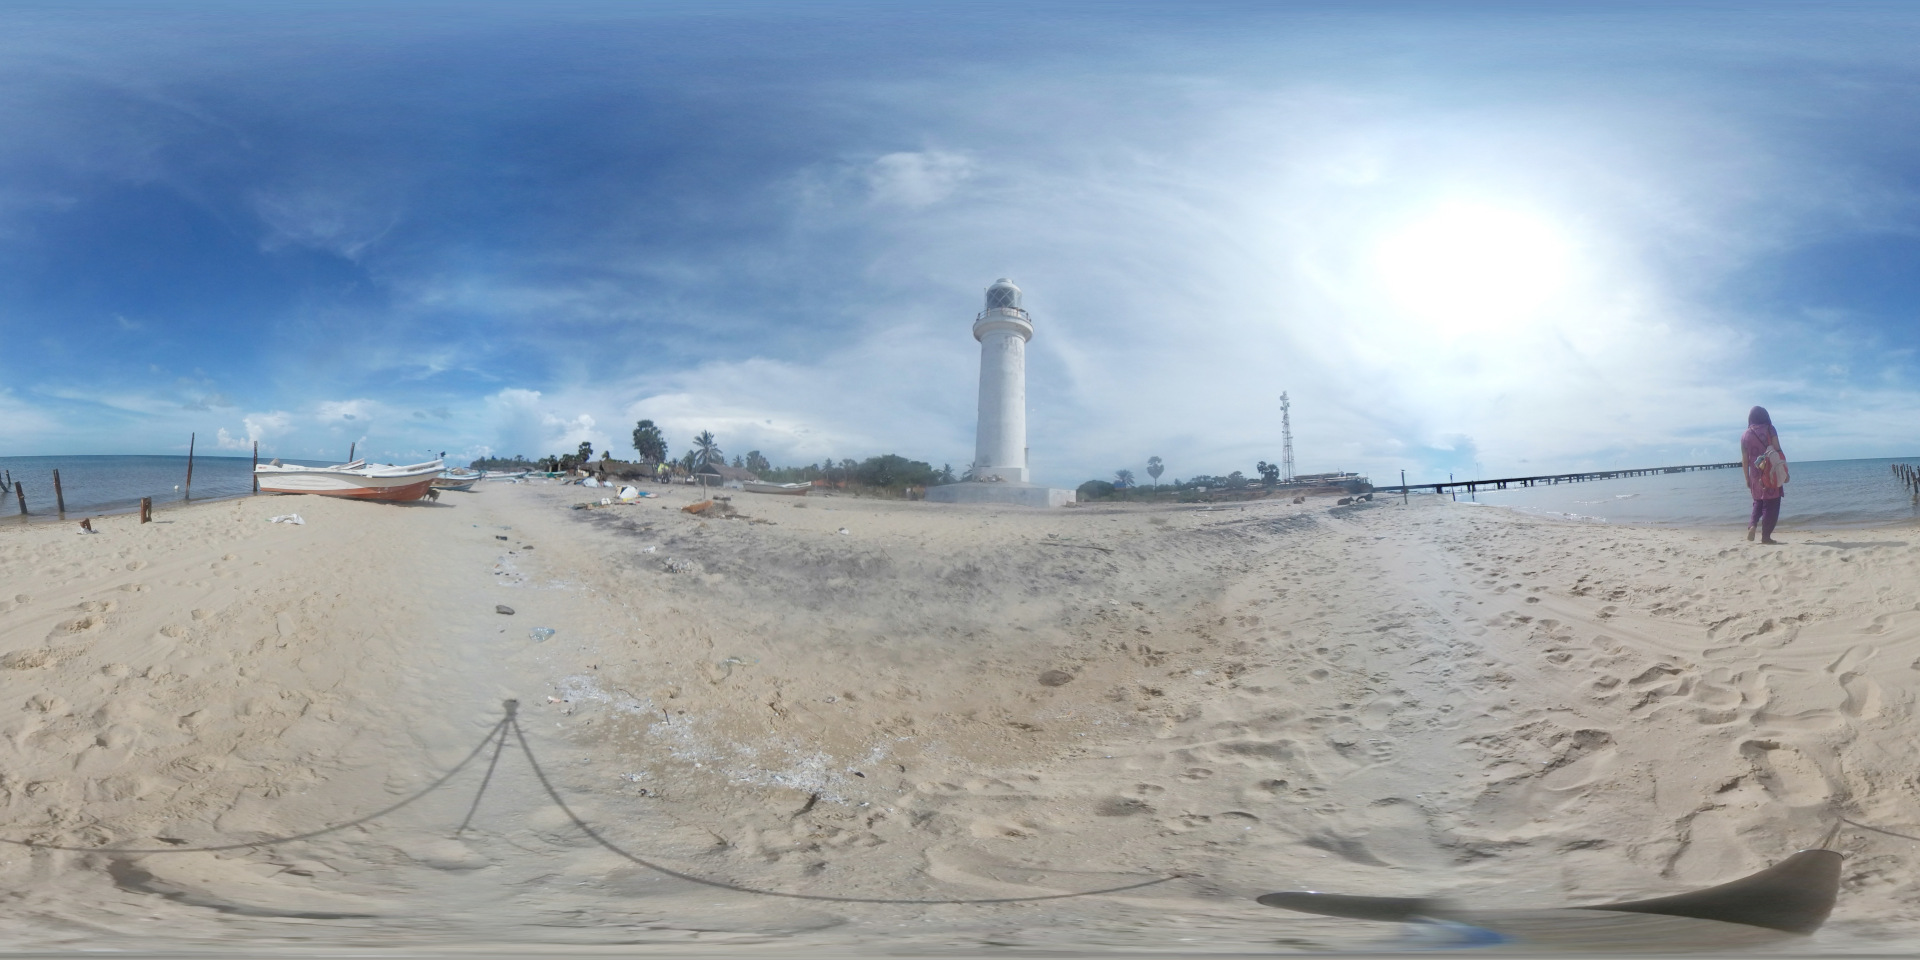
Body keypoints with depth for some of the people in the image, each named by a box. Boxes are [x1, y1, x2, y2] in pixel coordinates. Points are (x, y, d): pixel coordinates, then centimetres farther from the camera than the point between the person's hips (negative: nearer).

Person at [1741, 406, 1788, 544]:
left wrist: (1747, 479, 12)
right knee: (1771, 504, 1)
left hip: (1756, 475, 3)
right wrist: (1785, 470, -4)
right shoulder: (1770, 430, -1)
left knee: (1758, 503, 17)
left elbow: (1745, 460, 6)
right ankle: (1766, 536, -1)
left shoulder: (1745, 435, 6)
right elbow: (1778, 450, -8)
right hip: (1772, 473, -3)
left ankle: (1752, 525, -5)